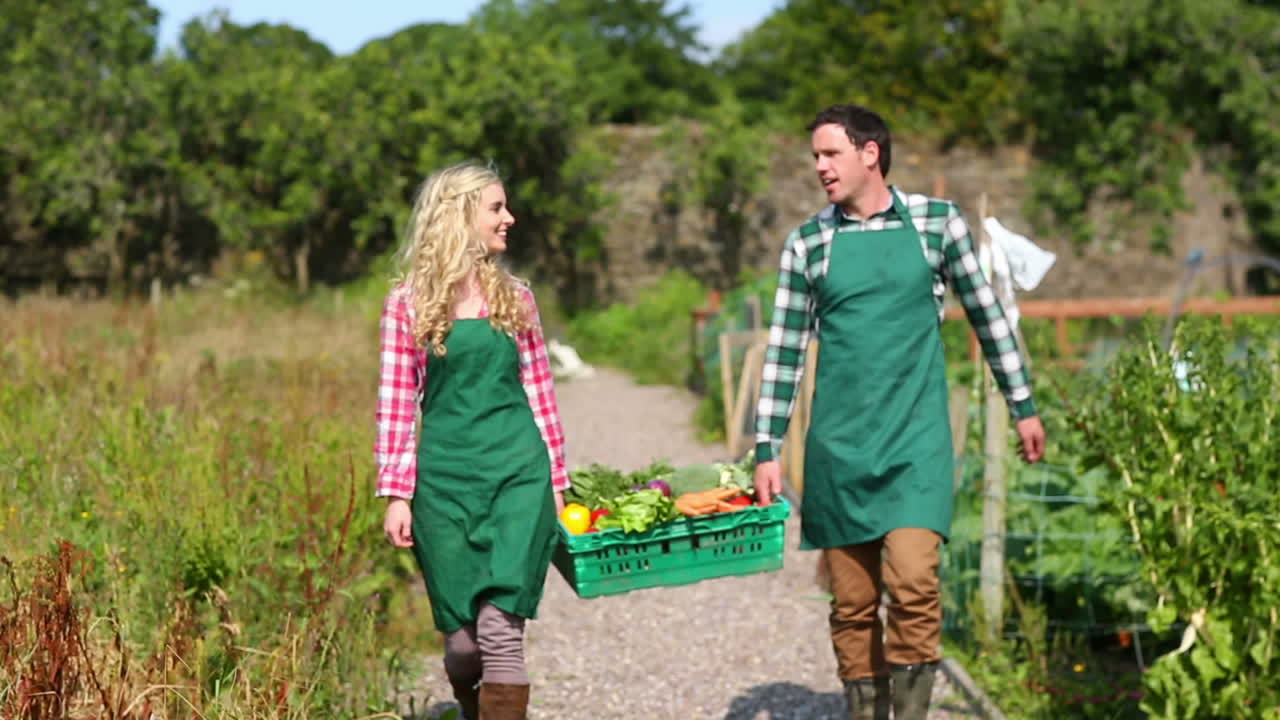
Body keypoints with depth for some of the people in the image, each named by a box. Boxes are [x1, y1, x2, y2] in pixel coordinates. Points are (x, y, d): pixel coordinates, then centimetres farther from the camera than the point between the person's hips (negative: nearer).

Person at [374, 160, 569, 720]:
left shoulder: (514, 298, 8)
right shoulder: (408, 303, 1)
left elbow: (540, 395, 12)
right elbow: (396, 404, 1)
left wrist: (557, 484, 12)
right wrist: (396, 494, -4)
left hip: (517, 471, 1)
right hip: (444, 478, -1)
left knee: (500, 628, -12)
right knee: (462, 639, 5)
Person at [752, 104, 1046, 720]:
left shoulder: (937, 222, 3)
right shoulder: (807, 243, 5)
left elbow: (985, 314, 11)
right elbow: (784, 351, 7)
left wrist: (1023, 405, 13)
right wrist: (766, 450, 3)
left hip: (916, 440, -2)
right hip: (837, 446, 2)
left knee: (913, 581, -17)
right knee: (851, 603, 5)